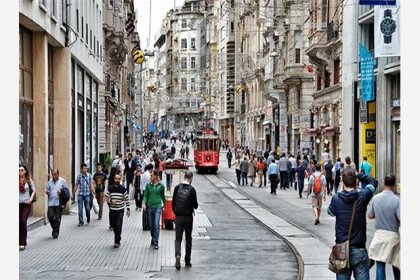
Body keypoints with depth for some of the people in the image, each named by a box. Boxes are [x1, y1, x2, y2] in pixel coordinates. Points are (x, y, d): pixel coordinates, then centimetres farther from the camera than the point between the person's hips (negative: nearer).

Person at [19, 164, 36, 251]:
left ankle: (23, 243, -8)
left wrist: (31, 198, -7)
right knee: (19, 223, 4)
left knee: (23, 222, -12)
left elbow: (34, 190, 6)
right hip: (18, 203, 2)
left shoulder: (29, 180, 0)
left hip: (26, 203, -2)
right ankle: (20, 242, 17)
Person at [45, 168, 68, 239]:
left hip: (59, 203, -3)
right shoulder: (50, 181, 10)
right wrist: (47, 192, -6)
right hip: (51, 203, 3)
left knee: (57, 219, -1)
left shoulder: (62, 181, 2)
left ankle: (55, 233, 8)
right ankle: (54, 228, 23)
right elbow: (46, 190, 17)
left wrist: (61, 193, -14)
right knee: (50, 216, -4)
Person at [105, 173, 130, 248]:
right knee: (114, 225, 10)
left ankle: (117, 241, -3)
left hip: (120, 210, -2)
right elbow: (106, 198, 2)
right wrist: (111, 200, -20)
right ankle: (117, 238, 31)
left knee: (118, 226, -8)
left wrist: (128, 209, -1)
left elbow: (126, 199, 0)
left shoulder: (123, 189, -5)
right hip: (112, 210, 2)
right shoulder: (110, 188, -1)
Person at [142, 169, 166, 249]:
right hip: (150, 207, 3)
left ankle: (156, 242, -10)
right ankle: (153, 239, 28)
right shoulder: (148, 185, 3)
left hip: (158, 207, -3)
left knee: (156, 225, -12)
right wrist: (144, 203, -11)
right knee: (151, 225, 10)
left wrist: (164, 206, 19)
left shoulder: (161, 186, 0)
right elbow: (145, 195, 6)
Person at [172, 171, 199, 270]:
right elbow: (195, 205, -9)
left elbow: (173, 202, 2)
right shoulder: (192, 189, -11)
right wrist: (195, 205, 14)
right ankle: (187, 261, 17)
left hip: (178, 217, 1)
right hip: (188, 217, -1)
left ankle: (177, 255, -22)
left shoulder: (177, 188, -3)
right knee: (188, 239, 12)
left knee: (178, 238, 4)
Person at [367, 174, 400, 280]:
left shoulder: (375, 198, -4)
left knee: (380, 266, 4)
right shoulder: (396, 200, -14)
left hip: (379, 235, 2)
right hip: (393, 235, -2)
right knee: (396, 265, 16)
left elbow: (370, 216, 5)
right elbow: (401, 219, -16)